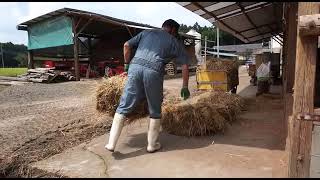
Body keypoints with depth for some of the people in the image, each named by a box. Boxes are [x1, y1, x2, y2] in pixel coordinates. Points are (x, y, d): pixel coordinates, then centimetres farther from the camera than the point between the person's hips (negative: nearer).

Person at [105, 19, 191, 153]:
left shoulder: (146, 32, 26)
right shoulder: (174, 41, 19)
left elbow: (127, 45, 18)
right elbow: (185, 65, 13)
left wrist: (127, 64, 29)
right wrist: (185, 87, 17)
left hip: (135, 67, 3)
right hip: (153, 72, -2)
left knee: (123, 107, 8)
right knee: (155, 111, 14)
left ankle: (111, 143, 10)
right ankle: (152, 145, 23)